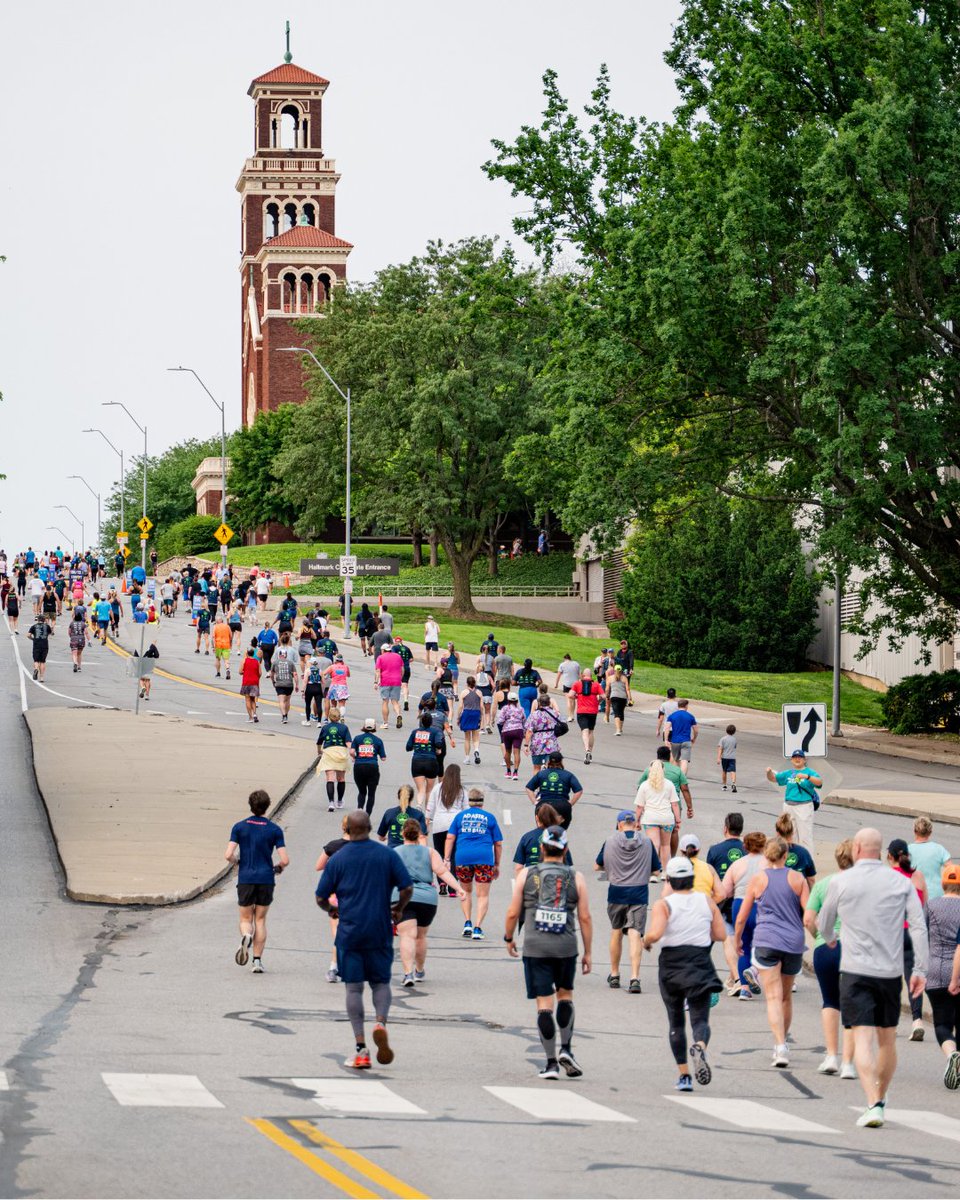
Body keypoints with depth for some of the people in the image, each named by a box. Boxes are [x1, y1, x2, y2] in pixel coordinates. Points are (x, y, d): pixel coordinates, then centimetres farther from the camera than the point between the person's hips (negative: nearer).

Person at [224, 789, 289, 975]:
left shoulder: (239, 827, -2)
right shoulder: (274, 830, -3)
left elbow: (228, 855, -9)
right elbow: (285, 860, -8)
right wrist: (278, 868, 15)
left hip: (245, 878, 0)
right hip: (266, 879, 0)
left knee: (246, 919, 11)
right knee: (260, 919, 11)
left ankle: (246, 936, -23)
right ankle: (258, 961, 5)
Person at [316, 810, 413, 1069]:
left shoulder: (337, 859, -1)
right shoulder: (387, 855, 0)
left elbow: (321, 898, 0)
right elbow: (407, 888, -5)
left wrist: (331, 909, 22)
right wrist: (399, 909, 15)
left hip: (349, 932, -1)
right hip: (380, 931, 1)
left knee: (354, 988, 4)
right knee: (381, 982, 13)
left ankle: (361, 1049, -3)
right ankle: (380, 1022, -17)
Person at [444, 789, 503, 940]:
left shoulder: (460, 815, 14)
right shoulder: (489, 818, 12)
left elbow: (450, 838, 6)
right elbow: (498, 844, 12)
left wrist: (446, 860, 5)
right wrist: (497, 865, 20)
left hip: (463, 857, 2)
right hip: (484, 858, -2)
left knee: (466, 891, 21)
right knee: (483, 895, 2)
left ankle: (467, 923, 10)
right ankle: (477, 928, -8)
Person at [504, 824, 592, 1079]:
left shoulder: (526, 875, 1)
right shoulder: (575, 878, 2)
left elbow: (513, 913, 2)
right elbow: (585, 917, 2)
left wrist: (509, 939, 19)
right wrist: (588, 953, 9)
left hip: (535, 948, -1)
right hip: (566, 947, 1)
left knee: (544, 1004, 1)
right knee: (565, 995, 21)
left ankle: (551, 1063, 2)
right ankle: (566, 1050, 7)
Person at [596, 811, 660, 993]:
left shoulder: (610, 841, -2)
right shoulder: (646, 842, -1)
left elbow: (597, 866, 7)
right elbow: (656, 869, 5)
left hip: (616, 893, 1)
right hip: (639, 894, -1)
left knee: (616, 932, 18)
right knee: (635, 934, -5)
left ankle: (614, 975, 29)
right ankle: (634, 978, -18)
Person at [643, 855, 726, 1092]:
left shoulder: (663, 905, -7)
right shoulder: (707, 901, 3)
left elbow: (655, 933, -21)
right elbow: (720, 934, 3)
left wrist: (646, 941, 0)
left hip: (671, 967, -1)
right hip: (700, 966, 1)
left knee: (676, 1023, 13)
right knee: (700, 1019, -3)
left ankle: (683, 1075, 10)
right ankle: (700, 1046, -38)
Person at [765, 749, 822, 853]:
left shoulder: (809, 772, -1)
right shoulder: (788, 773, 15)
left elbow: (819, 782, -17)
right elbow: (773, 778, 18)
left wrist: (806, 776, -34)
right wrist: (769, 772, -5)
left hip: (804, 806, -6)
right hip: (788, 807, 6)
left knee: (805, 835, -11)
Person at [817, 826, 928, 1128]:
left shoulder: (840, 882, -1)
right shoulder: (901, 882, 2)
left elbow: (824, 924, 12)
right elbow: (919, 927, -5)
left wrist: (830, 939, 35)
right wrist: (920, 969, -1)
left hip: (855, 971, -2)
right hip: (891, 971, 2)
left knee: (863, 1038, -8)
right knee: (887, 1040, 17)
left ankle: (873, 1104, -22)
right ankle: (880, 1098, 31)